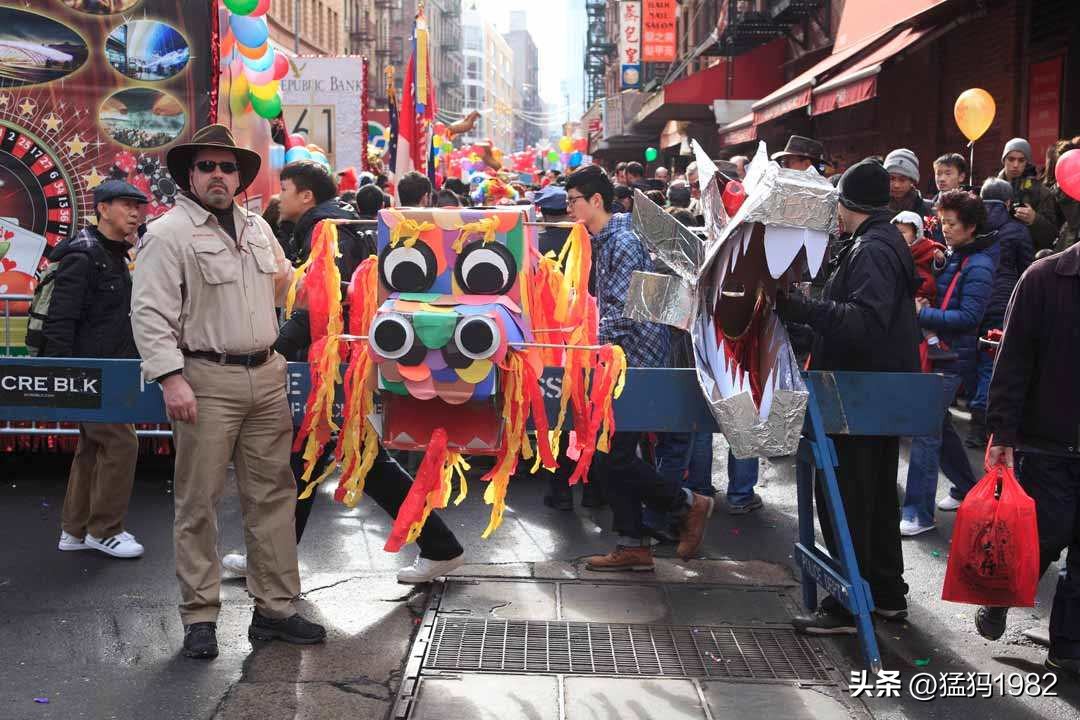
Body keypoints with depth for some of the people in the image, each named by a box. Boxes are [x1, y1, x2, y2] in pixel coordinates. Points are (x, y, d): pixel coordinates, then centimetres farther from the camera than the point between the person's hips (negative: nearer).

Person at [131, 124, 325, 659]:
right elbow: (150, 313, -13)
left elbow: (285, 276, 37)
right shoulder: (168, 234, -5)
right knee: (199, 501, 0)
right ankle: (199, 618, 11)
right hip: (207, 382, -6)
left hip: (266, 376, 7)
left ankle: (274, 608, 19)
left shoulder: (257, 227, 16)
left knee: (272, 493, 9)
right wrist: (171, 379, -20)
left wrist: (286, 279, 17)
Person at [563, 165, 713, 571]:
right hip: (618, 362, 10)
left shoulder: (624, 243, -15)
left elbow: (622, 312, -22)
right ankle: (633, 547, 15)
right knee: (612, 455, 9)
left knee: (617, 457, -9)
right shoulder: (602, 241, 15)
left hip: (637, 360, -10)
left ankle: (688, 505, 10)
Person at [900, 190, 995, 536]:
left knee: (926, 432, -10)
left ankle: (919, 513, -6)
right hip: (933, 352, 9)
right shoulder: (952, 256, 13)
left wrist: (922, 314, -20)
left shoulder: (978, 266, -14)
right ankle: (966, 488, 35)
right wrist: (922, 304, 4)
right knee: (940, 426, 19)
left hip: (952, 359, -9)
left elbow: (969, 317, -21)